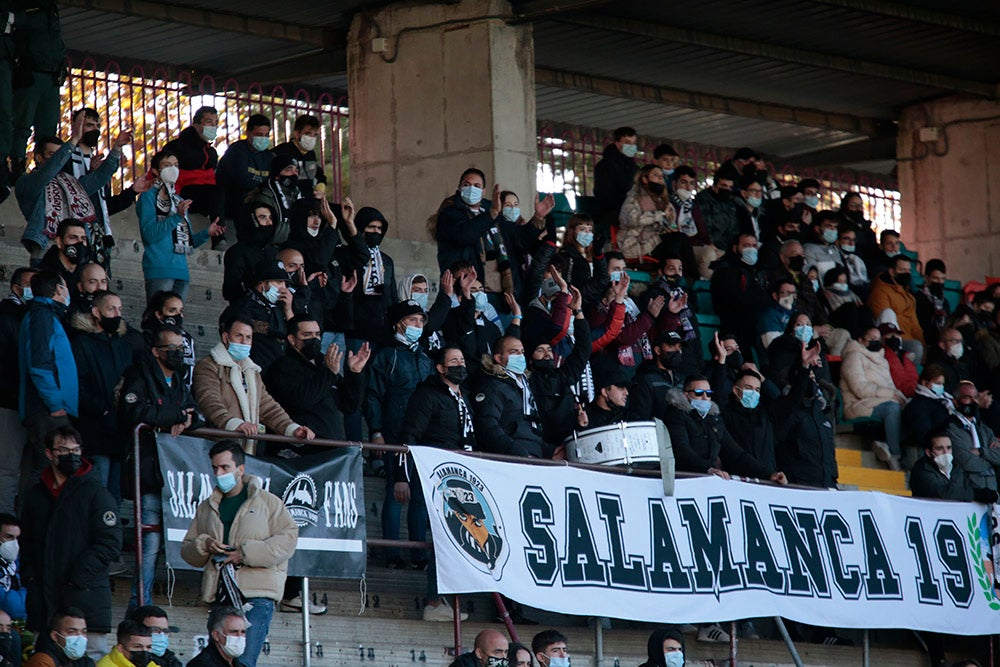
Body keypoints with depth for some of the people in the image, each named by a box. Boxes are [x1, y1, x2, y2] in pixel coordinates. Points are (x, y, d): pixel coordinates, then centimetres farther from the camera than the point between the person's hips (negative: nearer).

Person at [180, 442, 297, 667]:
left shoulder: (267, 502, 7)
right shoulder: (206, 508, 22)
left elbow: (288, 538, -4)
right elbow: (186, 549, 23)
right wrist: (204, 546, -1)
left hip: (257, 595, -5)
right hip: (220, 596, 5)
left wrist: (246, 553, -11)